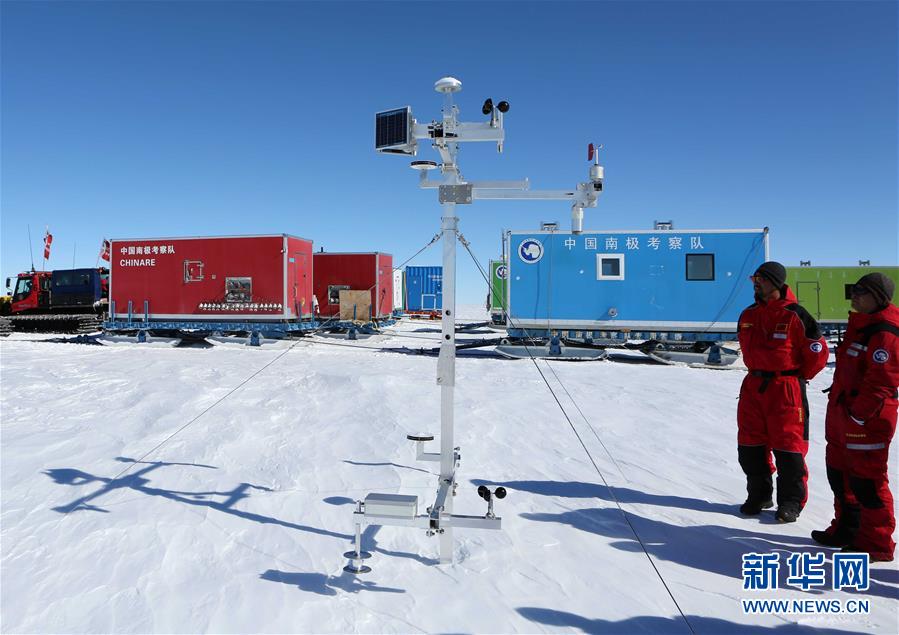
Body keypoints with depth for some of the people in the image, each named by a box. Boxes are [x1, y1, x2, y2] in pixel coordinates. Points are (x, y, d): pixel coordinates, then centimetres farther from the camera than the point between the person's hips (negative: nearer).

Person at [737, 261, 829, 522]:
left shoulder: (794, 315, -11)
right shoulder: (748, 315, 8)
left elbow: (818, 351, -5)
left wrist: (798, 378, 3)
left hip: (786, 388, -6)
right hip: (753, 385, 6)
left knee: (788, 445, 0)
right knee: (750, 444, 9)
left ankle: (791, 500, 15)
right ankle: (759, 495, 25)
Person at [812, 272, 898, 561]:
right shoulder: (859, 325, 15)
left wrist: (857, 416, -21)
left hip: (866, 418, -11)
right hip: (843, 411, 11)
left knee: (866, 480, -1)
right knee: (840, 473, 20)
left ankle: (876, 543, 13)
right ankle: (846, 529, 35)